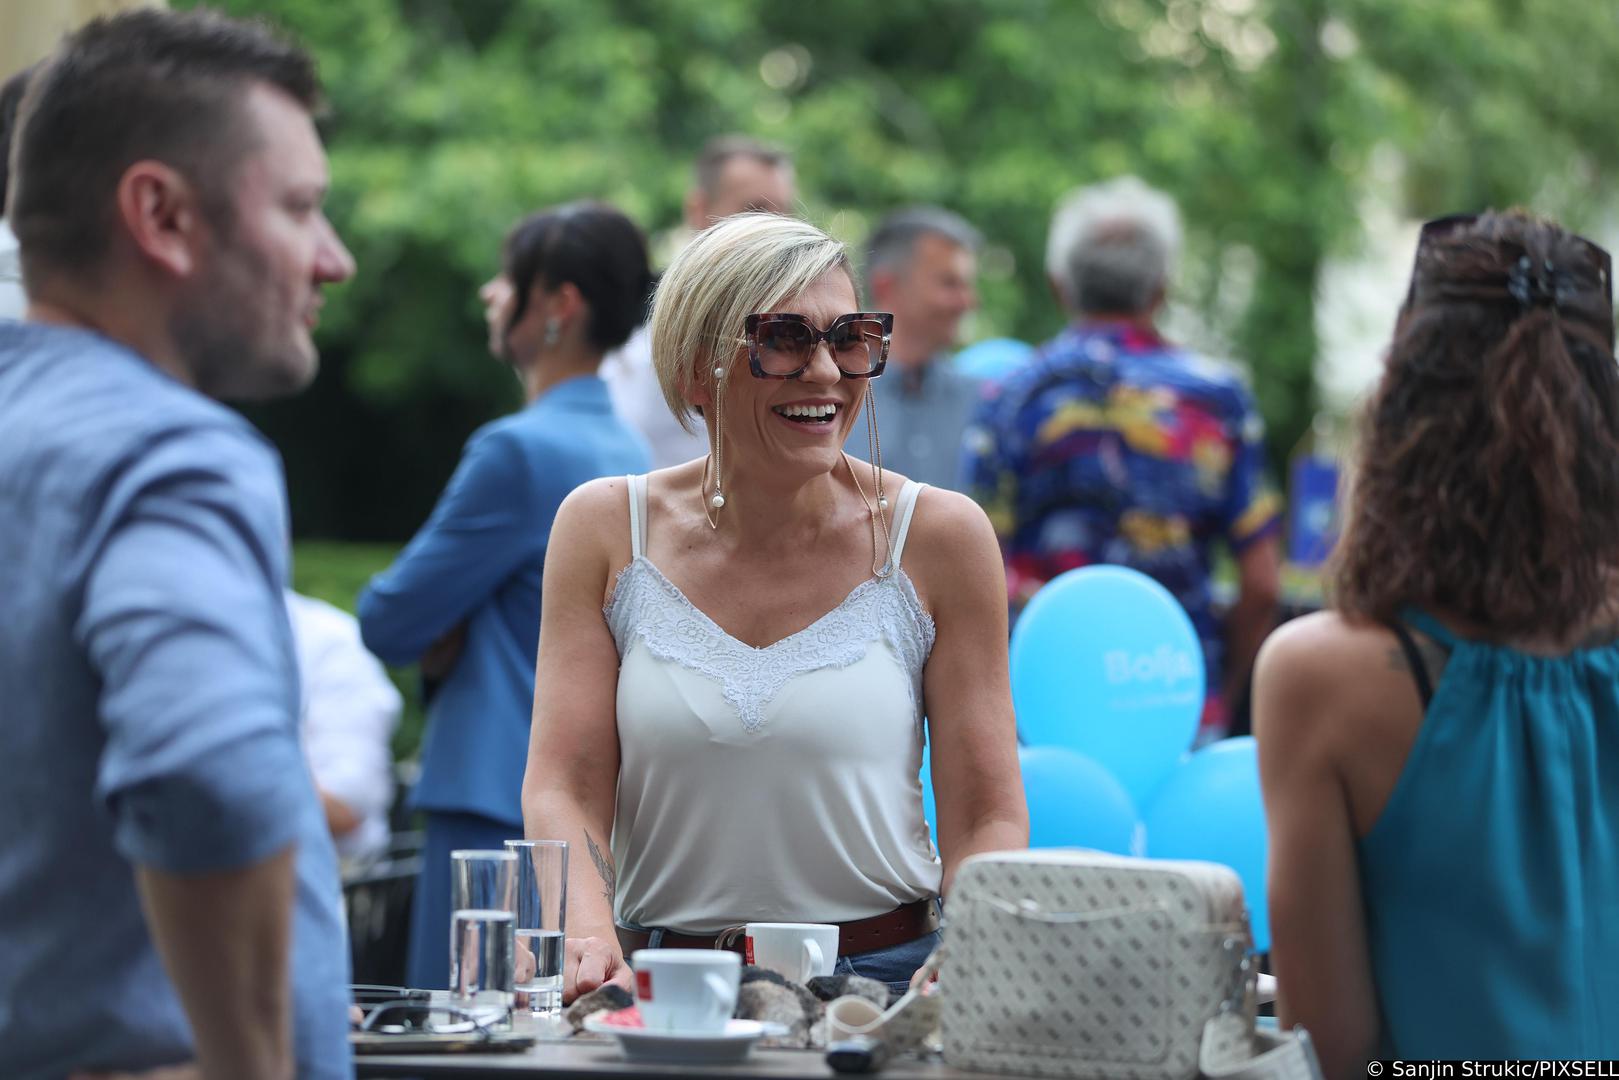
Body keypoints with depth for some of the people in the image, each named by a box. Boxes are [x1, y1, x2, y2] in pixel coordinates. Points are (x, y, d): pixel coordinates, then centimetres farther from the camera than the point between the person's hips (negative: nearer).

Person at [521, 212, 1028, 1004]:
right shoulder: (604, 530, 8)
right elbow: (563, 790, 4)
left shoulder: (938, 537, 5)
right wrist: (590, 937, -15)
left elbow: (986, 818, 5)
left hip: (885, 977, 0)